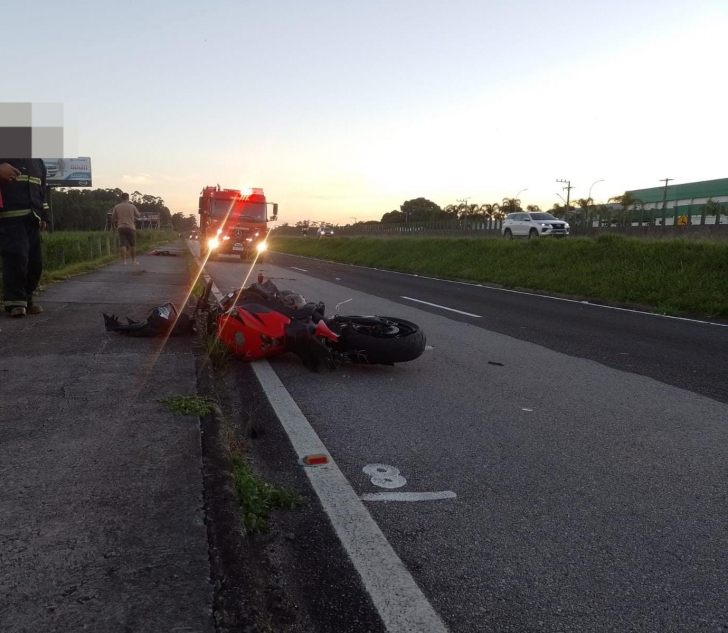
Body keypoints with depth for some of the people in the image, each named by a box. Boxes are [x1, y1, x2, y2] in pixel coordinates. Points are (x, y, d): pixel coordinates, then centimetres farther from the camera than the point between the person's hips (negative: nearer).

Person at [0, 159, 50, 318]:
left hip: (32, 217, 6)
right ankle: (15, 301, -8)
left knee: (35, 261, 3)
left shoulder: (37, 161, 22)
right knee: (16, 257, -15)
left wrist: (43, 215, 18)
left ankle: (26, 299, 13)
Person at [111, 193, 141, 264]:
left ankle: (124, 260, -5)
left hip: (121, 227, 2)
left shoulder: (117, 207, 2)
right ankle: (134, 260, 15)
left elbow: (113, 218, 8)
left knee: (123, 244, 1)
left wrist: (115, 223, 27)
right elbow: (138, 216, 7)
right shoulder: (132, 206, -5)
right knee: (132, 244, 9)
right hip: (130, 227, -2)